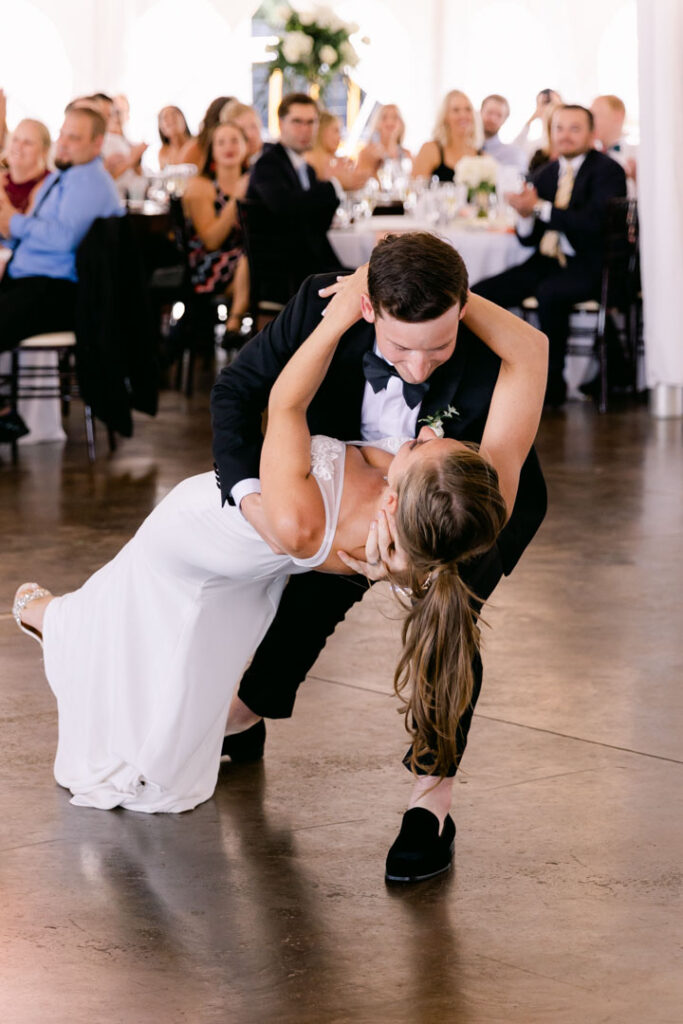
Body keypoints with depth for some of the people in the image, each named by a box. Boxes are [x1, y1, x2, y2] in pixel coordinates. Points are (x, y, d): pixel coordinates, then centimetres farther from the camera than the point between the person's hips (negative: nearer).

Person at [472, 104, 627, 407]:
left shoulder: (607, 171, -3)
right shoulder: (545, 175, 16)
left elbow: (593, 222, -20)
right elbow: (527, 238, 14)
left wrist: (539, 208, -22)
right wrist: (525, 215, -10)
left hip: (589, 265, -6)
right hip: (547, 263, 7)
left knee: (549, 293, -38)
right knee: (478, 294, -13)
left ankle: (553, 383, -22)